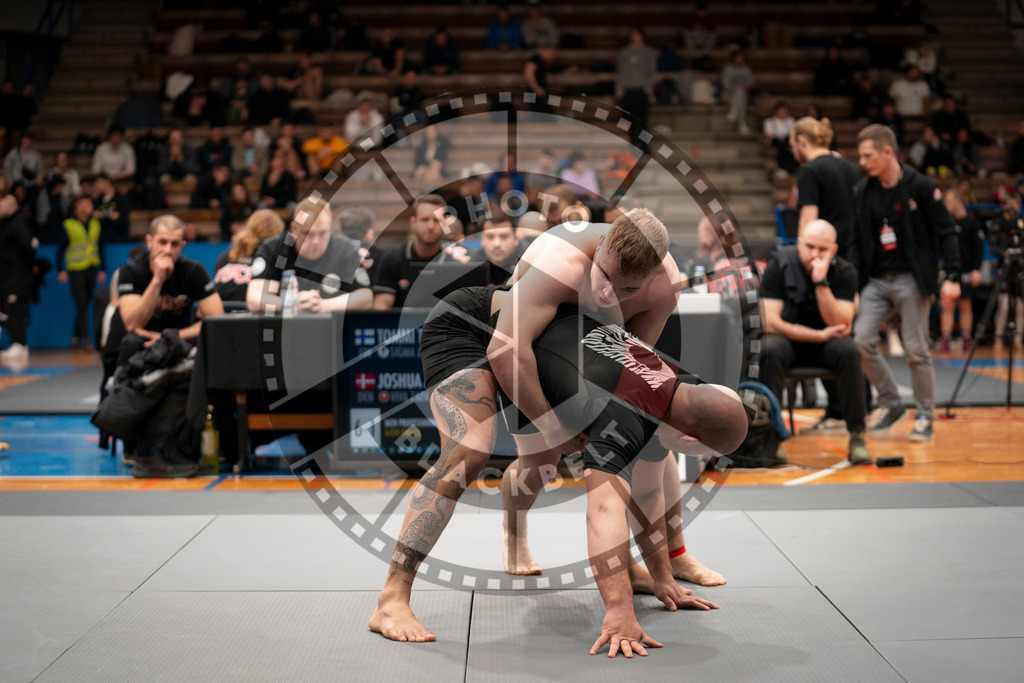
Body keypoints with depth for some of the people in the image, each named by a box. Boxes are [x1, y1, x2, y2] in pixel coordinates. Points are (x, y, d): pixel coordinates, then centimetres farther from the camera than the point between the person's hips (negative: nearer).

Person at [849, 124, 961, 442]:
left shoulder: (921, 187, -7)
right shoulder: (862, 192, 7)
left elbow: (946, 233, -6)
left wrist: (952, 277, -14)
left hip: (912, 280, -5)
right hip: (876, 281, 5)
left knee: (916, 350, -3)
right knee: (861, 340, -6)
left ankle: (924, 418, 12)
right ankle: (890, 403, 13)